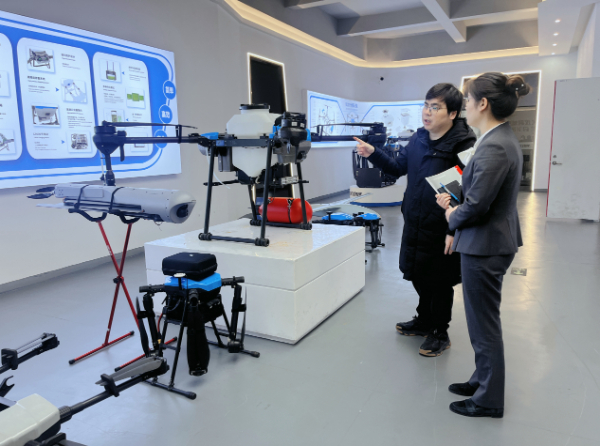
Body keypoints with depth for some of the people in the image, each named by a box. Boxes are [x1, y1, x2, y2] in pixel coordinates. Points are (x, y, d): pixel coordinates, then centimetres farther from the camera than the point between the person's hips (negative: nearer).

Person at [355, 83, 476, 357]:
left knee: (440, 283, 9)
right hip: (414, 223, 7)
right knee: (419, 276, 20)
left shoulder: (463, 146, -17)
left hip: (442, 229, -7)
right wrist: (373, 154, 0)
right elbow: (398, 168, 14)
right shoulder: (418, 139, 4)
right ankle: (424, 321, 43)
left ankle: (440, 333, 29)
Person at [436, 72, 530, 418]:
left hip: (485, 247, -10)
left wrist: (452, 216, -4)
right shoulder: (505, 139, 8)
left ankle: (489, 400, 25)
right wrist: (455, 203, 5)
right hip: (496, 240, 10)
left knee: (484, 324, 6)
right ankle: (484, 380, 40)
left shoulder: (493, 148, -24)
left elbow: (475, 205, -23)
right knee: (482, 320, 22)